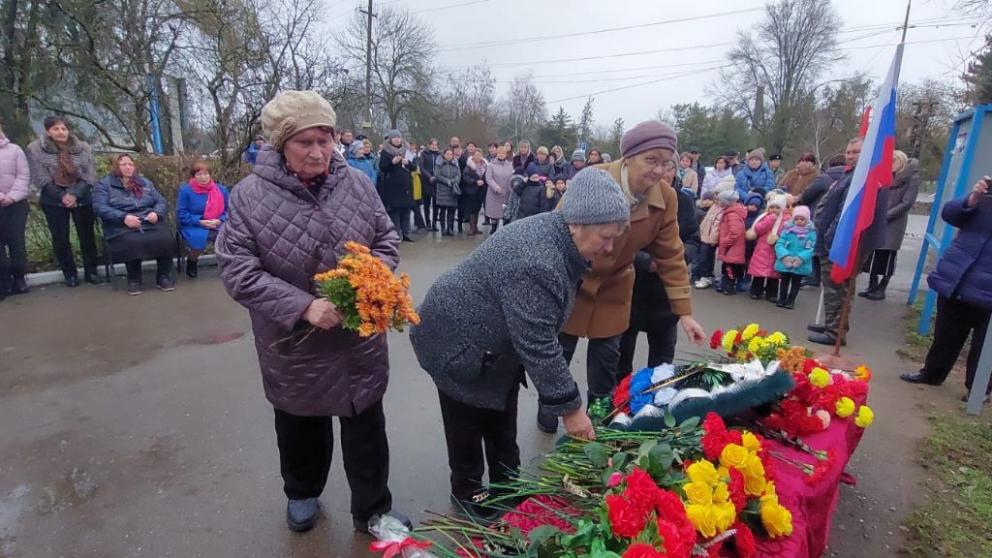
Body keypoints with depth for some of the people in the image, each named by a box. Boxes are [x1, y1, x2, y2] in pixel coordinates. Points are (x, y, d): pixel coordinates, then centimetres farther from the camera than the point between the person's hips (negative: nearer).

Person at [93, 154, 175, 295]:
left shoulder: (145, 182, 21)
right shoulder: (104, 184, 9)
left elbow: (161, 202, 16)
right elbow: (99, 207, -5)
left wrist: (156, 213, -8)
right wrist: (124, 217, -20)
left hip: (150, 223, 3)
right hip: (121, 227, -3)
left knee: (167, 239, -30)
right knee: (133, 243, -37)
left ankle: (163, 277, -11)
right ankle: (134, 280, -14)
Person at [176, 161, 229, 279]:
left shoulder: (221, 189, 9)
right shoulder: (185, 190, -2)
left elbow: (228, 209, 9)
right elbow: (181, 214, -4)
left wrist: (220, 220, -11)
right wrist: (200, 221, -16)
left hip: (217, 225, 2)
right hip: (194, 226, -2)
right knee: (199, 238, -37)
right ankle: (191, 262, -2)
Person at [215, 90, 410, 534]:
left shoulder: (357, 183, -6)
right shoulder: (249, 195, -13)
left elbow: (387, 240, 2)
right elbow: (236, 271, -15)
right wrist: (302, 306, -25)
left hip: (360, 337, 1)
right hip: (294, 343, -1)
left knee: (367, 427, 13)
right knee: (300, 425, 23)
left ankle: (373, 511, 34)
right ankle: (301, 494, 52)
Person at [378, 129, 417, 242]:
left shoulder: (407, 150, 14)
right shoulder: (385, 152, 3)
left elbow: (414, 167, 10)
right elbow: (382, 167, -6)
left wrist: (408, 163, -11)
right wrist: (392, 162, -21)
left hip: (406, 185, 4)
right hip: (392, 186, -4)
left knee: (406, 210, 3)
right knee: (394, 210, -5)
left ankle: (406, 233, 10)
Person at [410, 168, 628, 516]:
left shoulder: (559, 236, -7)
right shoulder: (536, 262, -37)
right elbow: (538, 345, -33)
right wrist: (570, 407, -24)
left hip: (495, 339, 9)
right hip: (458, 340, -9)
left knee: (502, 419, 21)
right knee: (469, 422, 12)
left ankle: (507, 483, 40)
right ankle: (467, 490, 35)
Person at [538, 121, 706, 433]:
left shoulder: (666, 198, -13)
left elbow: (671, 256, -6)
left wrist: (684, 311, -9)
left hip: (613, 287, 3)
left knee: (606, 358, 11)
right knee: (558, 353, 11)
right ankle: (548, 413, 36)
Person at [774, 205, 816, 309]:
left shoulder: (811, 232, -6)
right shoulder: (787, 229, -5)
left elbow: (811, 249, -13)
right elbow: (779, 244, -10)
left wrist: (801, 258, -28)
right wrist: (785, 255, -26)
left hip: (801, 265, 0)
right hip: (785, 263, 0)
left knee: (796, 282, 14)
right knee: (785, 280, 16)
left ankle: (791, 300, 27)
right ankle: (782, 299, 29)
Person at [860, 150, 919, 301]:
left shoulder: (912, 178, -4)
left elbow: (907, 204, -10)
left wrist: (885, 216, -14)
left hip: (894, 224, -5)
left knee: (887, 257, 0)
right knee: (873, 254, 4)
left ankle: (881, 289, 9)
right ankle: (872, 286, 14)